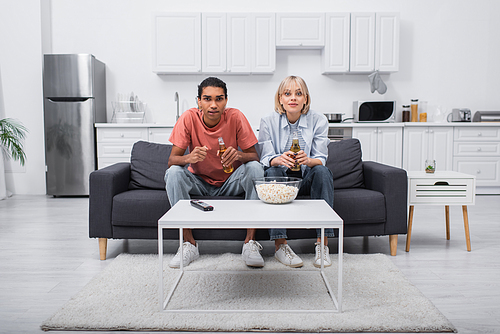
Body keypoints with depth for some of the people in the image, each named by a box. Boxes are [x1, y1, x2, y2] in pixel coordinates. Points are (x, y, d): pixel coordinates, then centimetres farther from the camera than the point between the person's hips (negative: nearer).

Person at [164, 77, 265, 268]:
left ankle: (250, 242, -21)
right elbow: (171, 160, -16)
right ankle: (189, 243, -16)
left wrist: (239, 155, -37)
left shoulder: (236, 117, -15)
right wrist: (189, 157, -40)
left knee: (255, 168, -26)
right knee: (173, 173, -26)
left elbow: (254, 157, -13)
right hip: (199, 182, 1)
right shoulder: (189, 118, -15)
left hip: (230, 182, 0)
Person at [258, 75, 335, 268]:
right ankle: (280, 245, -32)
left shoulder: (318, 121, -4)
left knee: (322, 171, -29)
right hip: (281, 178, 0)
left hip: (306, 179, 1)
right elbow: (266, 159, -10)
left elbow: (321, 159, -10)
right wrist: (279, 160, -35)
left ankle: (322, 243, -28)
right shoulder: (268, 122, -5)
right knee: (272, 172, -31)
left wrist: (308, 161, -35)